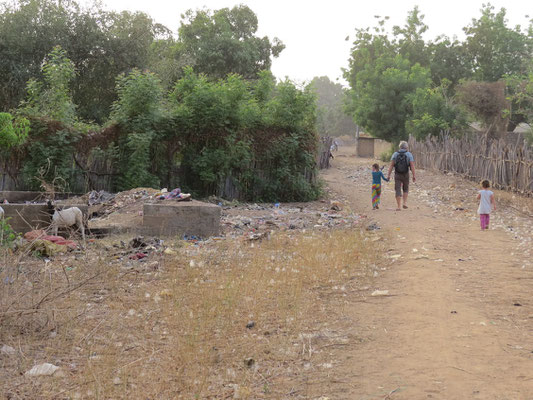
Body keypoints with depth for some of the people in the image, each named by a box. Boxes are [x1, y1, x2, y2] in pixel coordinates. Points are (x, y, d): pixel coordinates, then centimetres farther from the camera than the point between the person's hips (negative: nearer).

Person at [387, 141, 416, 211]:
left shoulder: (395, 154, 1)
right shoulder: (409, 154, -3)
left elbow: (391, 165, -4)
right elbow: (412, 166, -9)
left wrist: (388, 175, -2)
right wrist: (414, 176, -7)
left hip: (397, 175, 0)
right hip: (405, 175, 0)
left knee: (398, 190, 2)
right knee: (405, 189, 20)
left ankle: (399, 206, -3)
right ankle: (405, 203, 6)